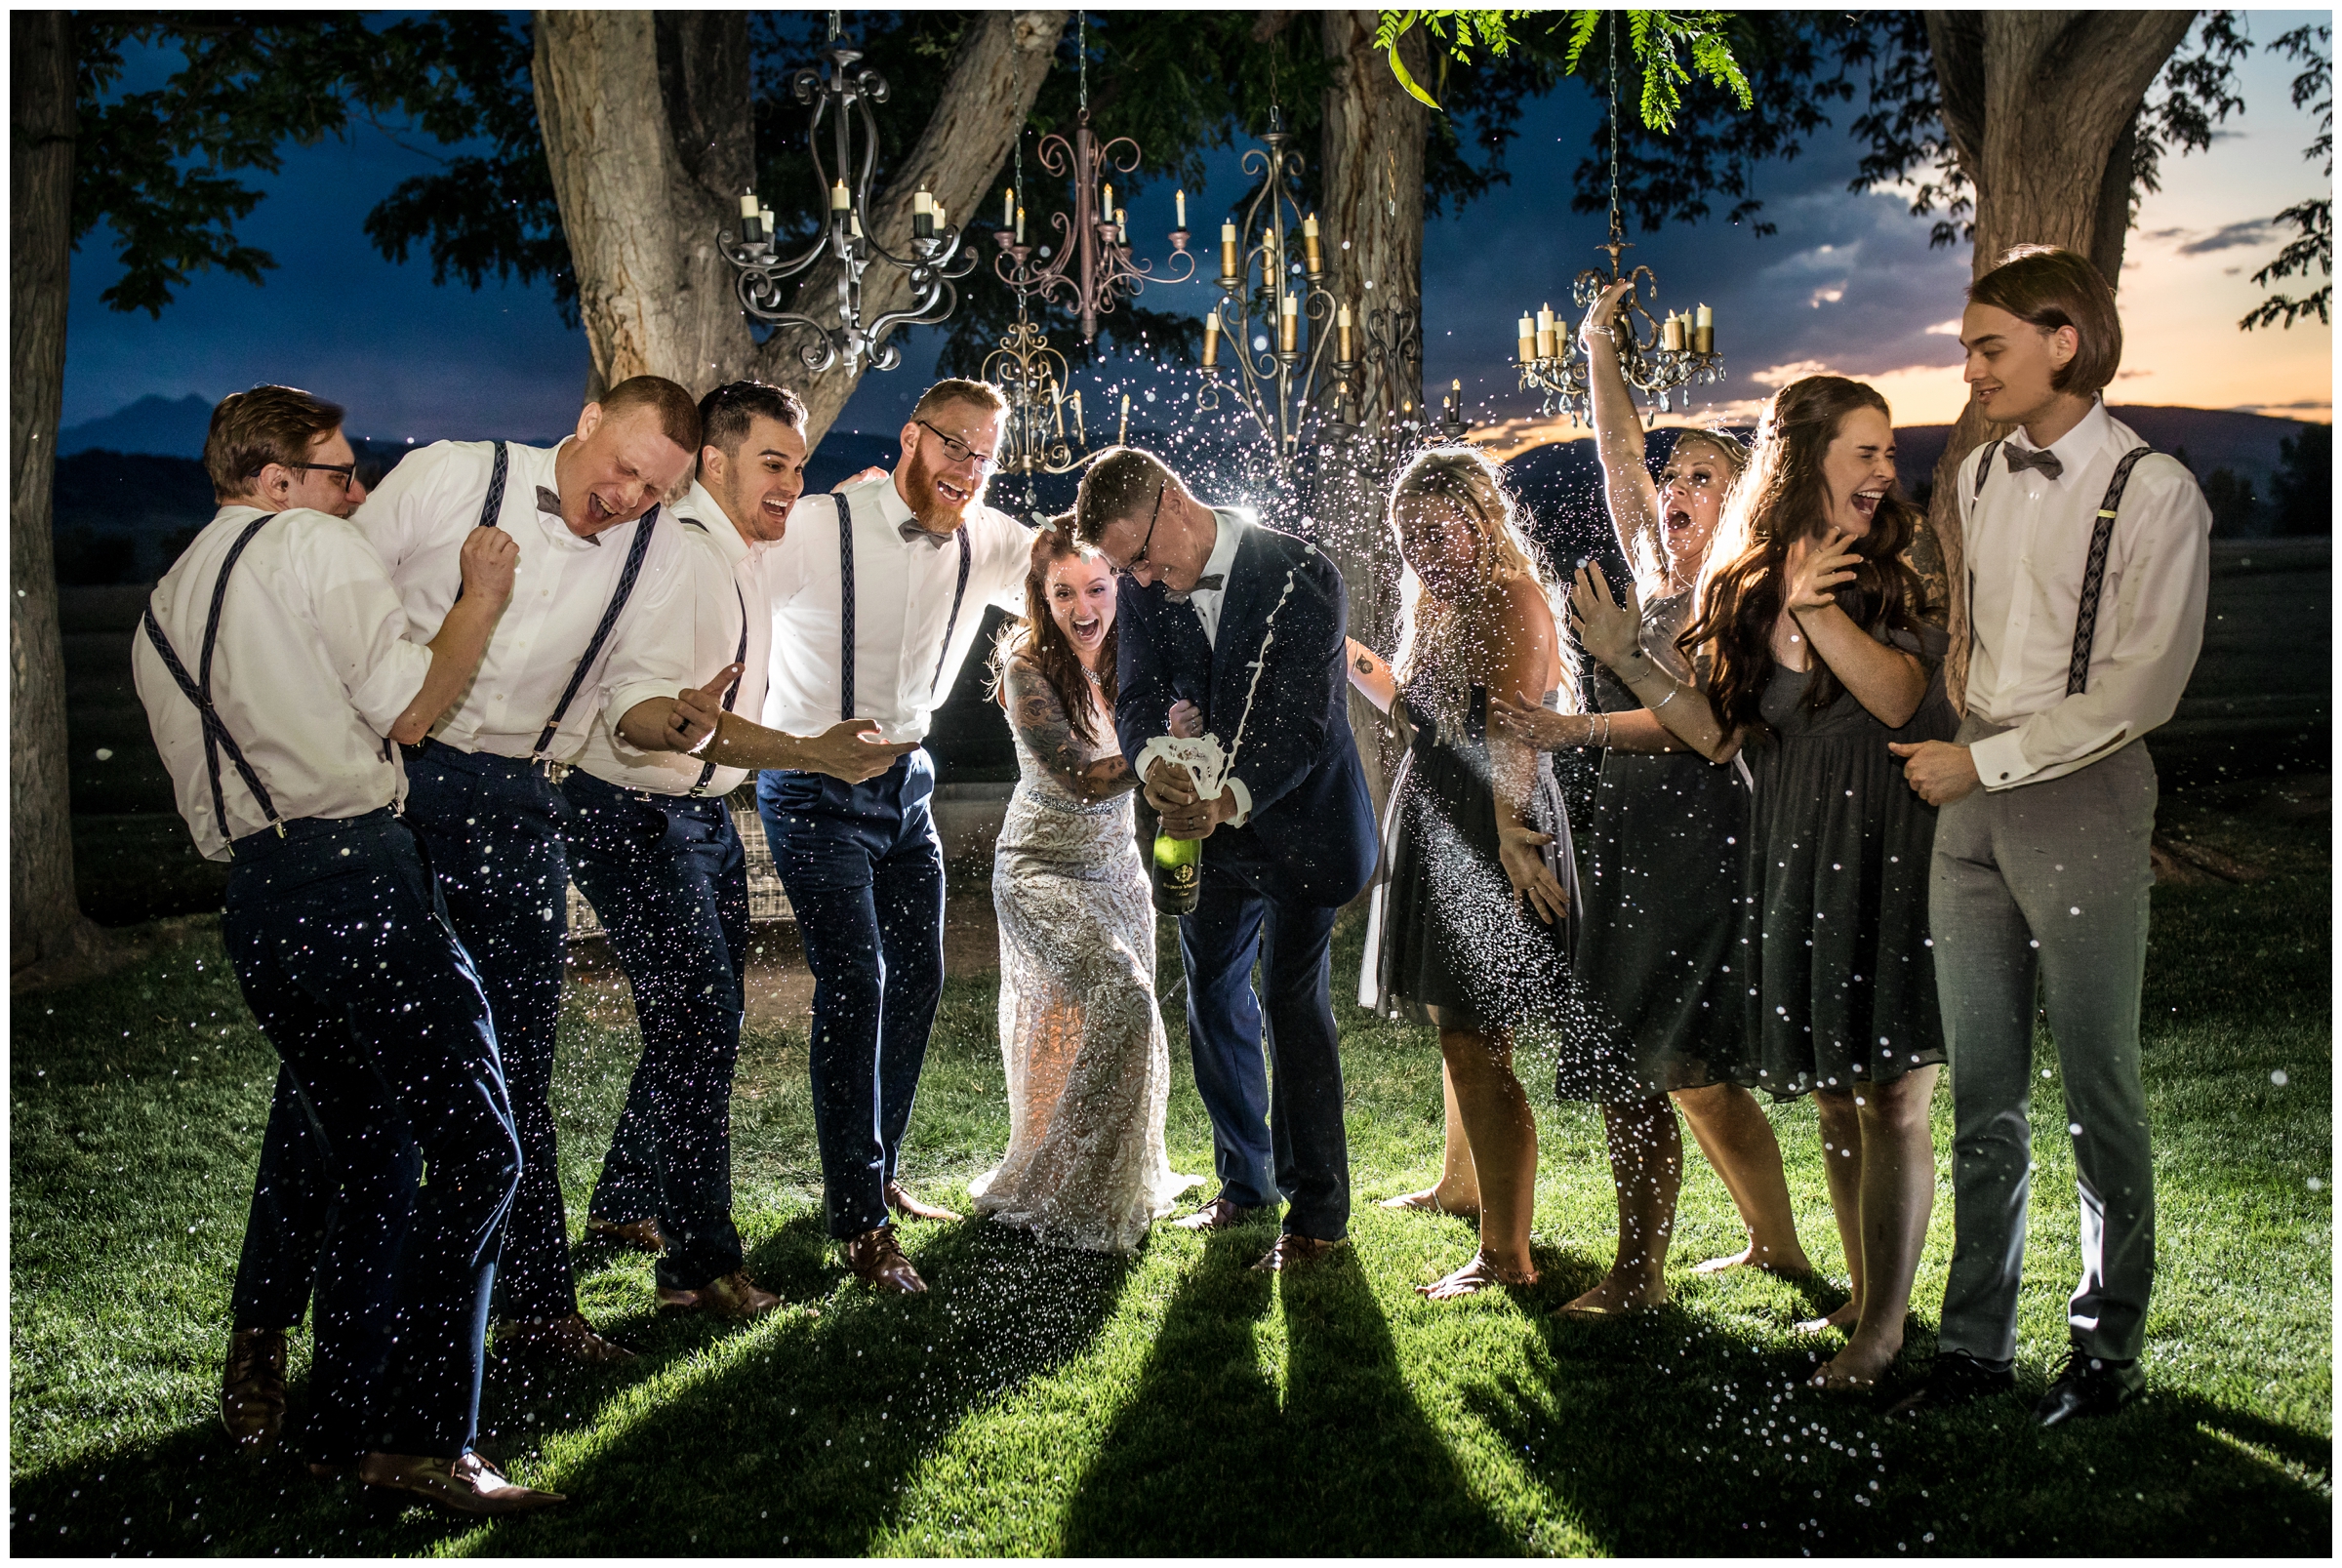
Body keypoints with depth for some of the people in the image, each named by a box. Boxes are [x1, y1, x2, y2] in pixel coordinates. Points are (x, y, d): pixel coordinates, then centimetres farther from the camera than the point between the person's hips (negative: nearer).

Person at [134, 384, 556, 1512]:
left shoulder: (162, 612, 24)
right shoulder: (315, 545, 0)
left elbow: (203, 799, 23)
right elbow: (407, 707, -3)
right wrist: (483, 600, 9)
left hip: (253, 899, 8)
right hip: (356, 871, -8)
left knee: (366, 1165, 16)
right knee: (475, 1146, -7)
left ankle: (342, 1432, 16)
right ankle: (424, 1438, -11)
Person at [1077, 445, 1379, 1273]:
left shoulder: (1299, 575, -19)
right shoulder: (1143, 589, -3)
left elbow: (1304, 721, -23)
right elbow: (1138, 699, -9)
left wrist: (1230, 800, -36)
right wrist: (1155, 764, -32)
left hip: (1297, 821, -6)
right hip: (1212, 824, 6)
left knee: (1294, 1005, -7)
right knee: (1212, 996, 14)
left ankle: (1318, 1213, 3)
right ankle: (1247, 1180, 32)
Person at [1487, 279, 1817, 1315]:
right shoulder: (1650, 573, 13)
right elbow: (1620, 458, 15)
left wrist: (1577, 729, -25)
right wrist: (1599, 348, 14)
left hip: (1689, 834, -8)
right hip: (1629, 836, 8)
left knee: (1631, 1062, -7)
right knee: (1690, 1066, 15)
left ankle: (1638, 1274, 1)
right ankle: (1775, 1242, 27)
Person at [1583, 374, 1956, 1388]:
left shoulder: (1895, 571, -2)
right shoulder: (1750, 586, 7)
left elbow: (1899, 698, -16)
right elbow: (1723, 735, 10)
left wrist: (1814, 607, -24)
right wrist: (1623, 658, 3)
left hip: (1894, 858, -4)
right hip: (1799, 866, 4)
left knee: (1891, 1102, -3)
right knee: (1835, 1101, 12)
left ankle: (1886, 1326, 8)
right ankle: (1863, 1298, 26)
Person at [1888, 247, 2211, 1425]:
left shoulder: (2153, 493, -9)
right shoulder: (1980, 474, 11)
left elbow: (2140, 687, -13)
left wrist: (1985, 762, -12)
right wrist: (1955, 756, 11)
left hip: (2082, 796, -6)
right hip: (1972, 788, 6)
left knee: (2097, 1090, 2)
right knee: (1981, 1090, 9)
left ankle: (2108, 1351, 15)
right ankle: (1976, 1342, 18)